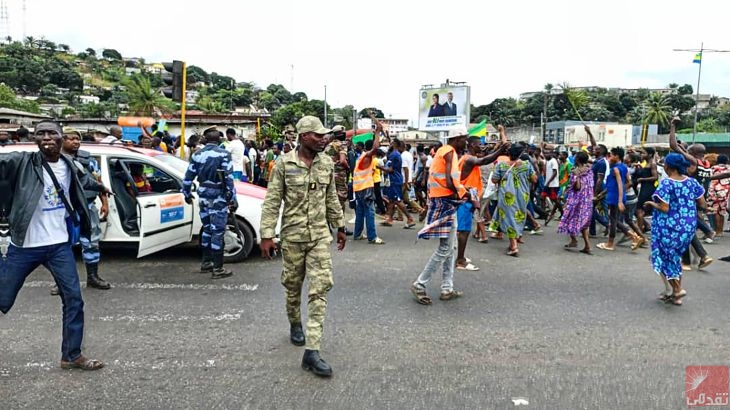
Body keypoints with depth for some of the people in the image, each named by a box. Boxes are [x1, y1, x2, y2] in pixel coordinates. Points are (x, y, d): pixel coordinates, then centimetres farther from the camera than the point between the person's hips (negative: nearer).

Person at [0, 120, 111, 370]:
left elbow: (82, 178, 27)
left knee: (74, 299, 4)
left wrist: (100, 187, 43)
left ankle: (72, 356, 17)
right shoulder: (22, 162, -9)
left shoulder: (68, 165, 5)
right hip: (24, 246, -4)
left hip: (59, 245, 4)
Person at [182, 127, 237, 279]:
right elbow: (229, 179, -14)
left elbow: (189, 176, 10)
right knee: (217, 232, -3)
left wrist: (187, 193, 23)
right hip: (218, 198, -6)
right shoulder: (223, 154, -11)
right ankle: (217, 269, 0)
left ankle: (206, 263, 27)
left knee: (207, 229, 18)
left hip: (203, 196, 6)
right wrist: (232, 199, -10)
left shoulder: (197, 155, 6)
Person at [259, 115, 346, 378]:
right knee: (293, 286, 13)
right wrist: (267, 235, -11)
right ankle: (295, 325, 42)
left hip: (321, 235, 2)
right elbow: (272, 202, -7)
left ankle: (312, 351, -6)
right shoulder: (284, 164, -7)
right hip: (293, 236, -2)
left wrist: (340, 227, 16)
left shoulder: (327, 163, 3)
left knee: (320, 288, -7)